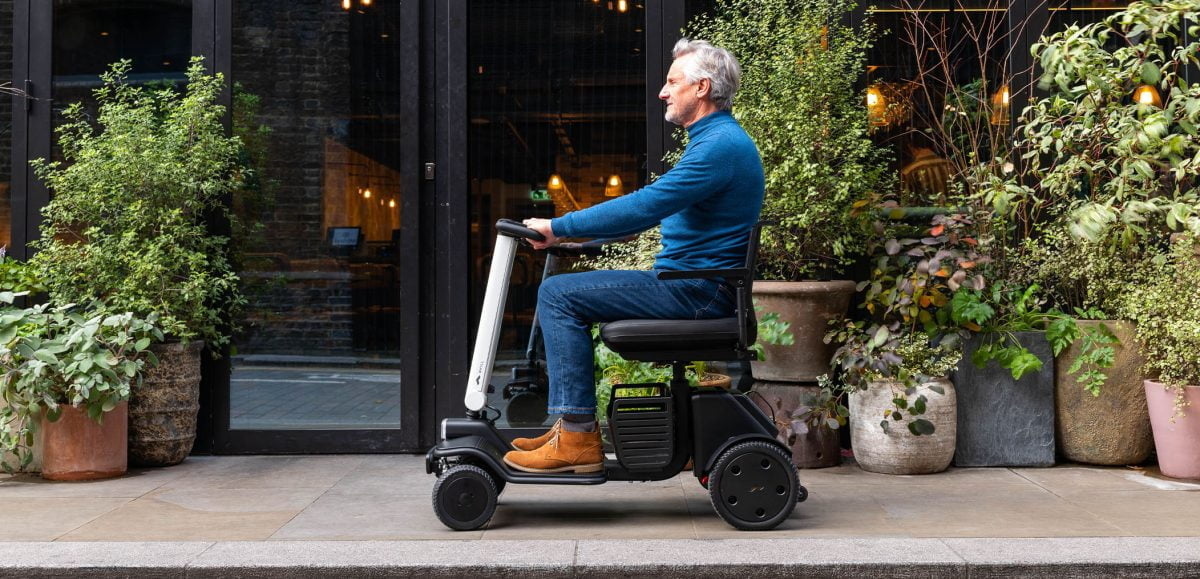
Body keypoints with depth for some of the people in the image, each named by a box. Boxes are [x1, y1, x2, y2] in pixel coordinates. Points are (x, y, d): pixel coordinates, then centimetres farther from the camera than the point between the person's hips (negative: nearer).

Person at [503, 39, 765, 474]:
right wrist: (569, 231, 17)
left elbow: (645, 206, -24)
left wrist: (560, 227, -16)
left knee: (558, 295, -15)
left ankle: (578, 438, -14)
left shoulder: (721, 145, -16)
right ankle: (570, 425, 13)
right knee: (562, 290, 14)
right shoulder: (716, 140, 20)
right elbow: (653, 207, 25)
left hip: (696, 291, -11)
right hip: (695, 287, 11)